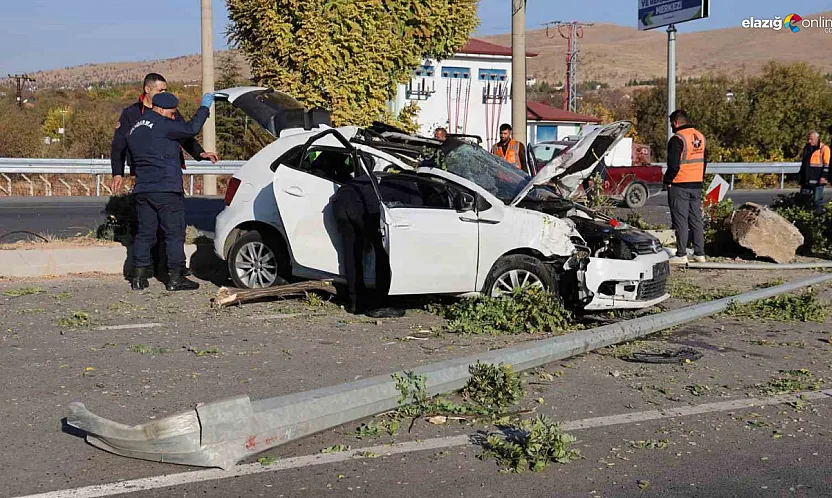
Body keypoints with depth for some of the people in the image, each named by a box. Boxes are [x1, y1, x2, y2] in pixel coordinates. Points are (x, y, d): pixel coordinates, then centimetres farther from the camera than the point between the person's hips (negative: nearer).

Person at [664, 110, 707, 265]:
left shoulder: (677, 139, -14)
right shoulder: (700, 137, 12)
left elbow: (673, 165, -18)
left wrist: (667, 180, -4)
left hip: (679, 186, -8)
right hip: (697, 185, 8)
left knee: (681, 220, -4)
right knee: (696, 219, 11)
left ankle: (681, 255, -3)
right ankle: (700, 254, 14)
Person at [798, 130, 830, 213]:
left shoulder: (824, 148, -6)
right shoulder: (807, 148, 15)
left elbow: (827, 164, -9)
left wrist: (824, 176, -16)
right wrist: (801, 175, 22)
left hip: (818, 180, -7)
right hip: (807, 179, 7)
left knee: (817, 199, -5)